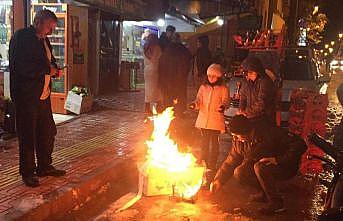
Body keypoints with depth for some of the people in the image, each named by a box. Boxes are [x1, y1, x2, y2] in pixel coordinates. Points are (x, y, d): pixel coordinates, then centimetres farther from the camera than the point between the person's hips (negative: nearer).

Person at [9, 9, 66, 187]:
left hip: (43, 96, 8)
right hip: (26, 97, -8)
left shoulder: (44, 40, 15)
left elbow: (49, 61, 28)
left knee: (48, 132, 14)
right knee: (28, 136, 2)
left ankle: (44, 167, 29)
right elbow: (22, 67, -23)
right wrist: (48, 69, -13)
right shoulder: (21, 37, -11)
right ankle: (27, 172, 16)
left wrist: (54, 69, 5)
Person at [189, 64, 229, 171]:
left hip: (216, 120, -3)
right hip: (204, 119, 3)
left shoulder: (223, 88, 0)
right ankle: (204, 163, 24)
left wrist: (223, 106, -26)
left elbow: (225, 101, -3)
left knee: (214, 142, 3)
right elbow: (199, 100, 8)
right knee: (204, 142, 12)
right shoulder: (203, 87, 10)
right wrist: (194, 104, -14)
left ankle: (212, 164, 12)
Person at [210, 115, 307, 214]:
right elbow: (230, 163, 1)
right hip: (263, 169, 6)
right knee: (239, 173, -15)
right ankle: (265, 192, 5)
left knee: (260, 167, -34)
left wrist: (278, 160, -33)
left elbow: (300, 144, -28)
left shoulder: (271, 133, -27)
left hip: (286, 167, -6)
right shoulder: (239, 142, -9)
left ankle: (276, 202, -17)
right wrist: (218, 180, -7)